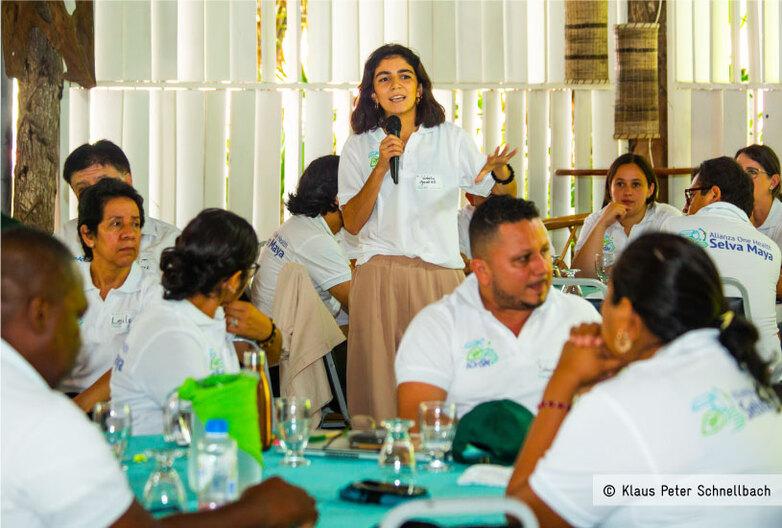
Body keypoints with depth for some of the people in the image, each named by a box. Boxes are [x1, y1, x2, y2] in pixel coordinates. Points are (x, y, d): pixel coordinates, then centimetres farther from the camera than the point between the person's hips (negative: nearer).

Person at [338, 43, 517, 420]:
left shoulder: (451, 139, 9)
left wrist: (500, 172, -12)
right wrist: (381, 166, -8)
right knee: (380, 378, -2)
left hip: (440, 274, 0)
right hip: (379, 277, 1)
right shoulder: (359, 147, 10)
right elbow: (352, 223, 2)